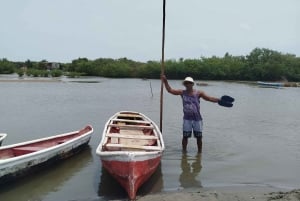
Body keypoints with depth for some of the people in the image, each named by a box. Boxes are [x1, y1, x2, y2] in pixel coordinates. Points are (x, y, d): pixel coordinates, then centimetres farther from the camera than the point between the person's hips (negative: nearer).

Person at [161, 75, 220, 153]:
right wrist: (165, 81, -10)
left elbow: (209, 98, -10)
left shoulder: (198, 93, -4)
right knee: (185, 136, 3)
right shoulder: (182, 92, 1)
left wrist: (219, 100, -23)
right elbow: (170, 90, 0)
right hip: (187, 119, 1)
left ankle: (200, 151, 26)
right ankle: (184, 151, 19)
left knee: (199, 137, 9)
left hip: (197, 118, 0)